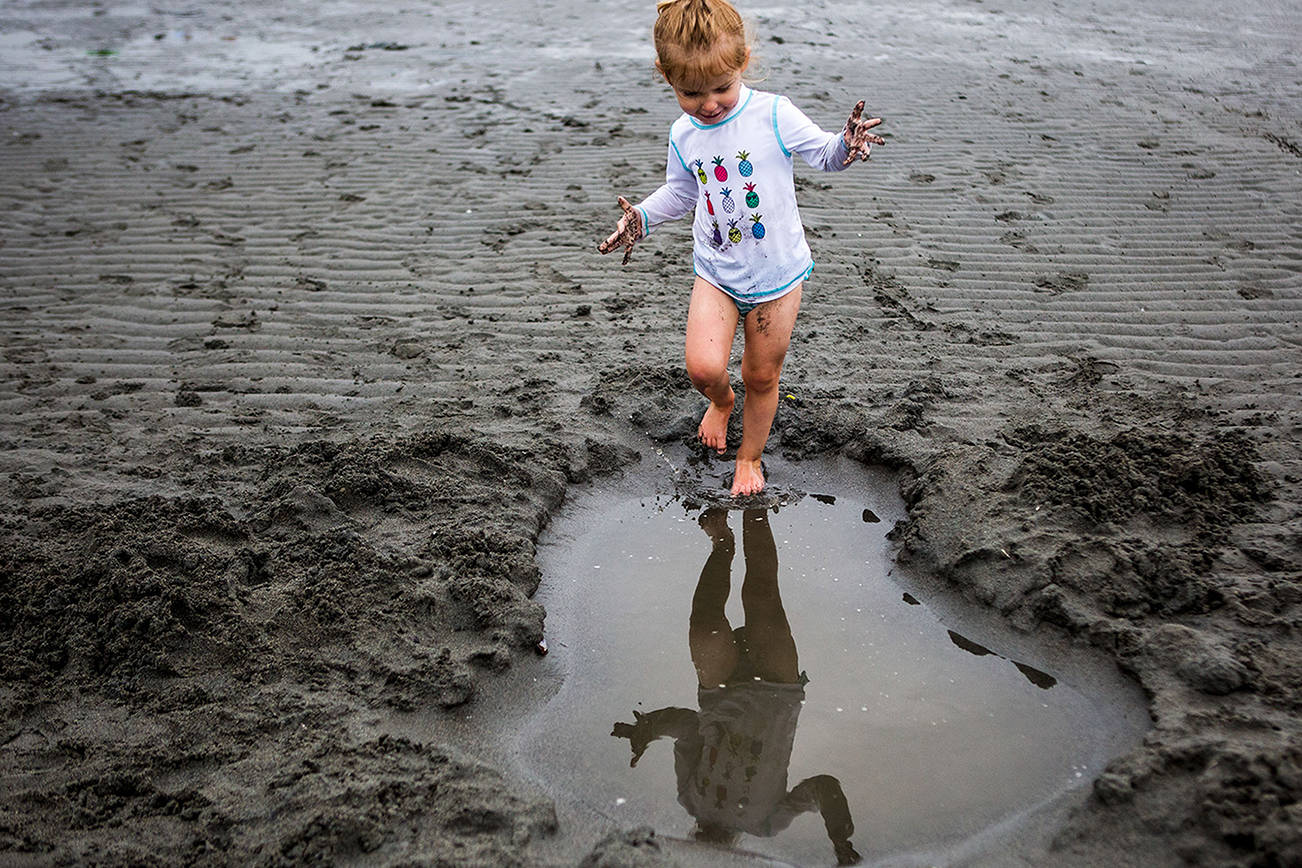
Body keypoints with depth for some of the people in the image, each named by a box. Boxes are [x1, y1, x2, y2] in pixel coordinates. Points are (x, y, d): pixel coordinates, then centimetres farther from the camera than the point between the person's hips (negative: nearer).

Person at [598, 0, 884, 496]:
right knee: (703, 367, -15)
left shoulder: (773, 115, -14)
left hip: (777, 272, -2)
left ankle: (750, 457, 37)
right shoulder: (683, 136, -2)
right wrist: (642, 218, -1)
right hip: (716, 273, 2)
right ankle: (721, 400, 24)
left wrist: (846, 146, -26)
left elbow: (822, 153, -3)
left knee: (762, 377, 10)